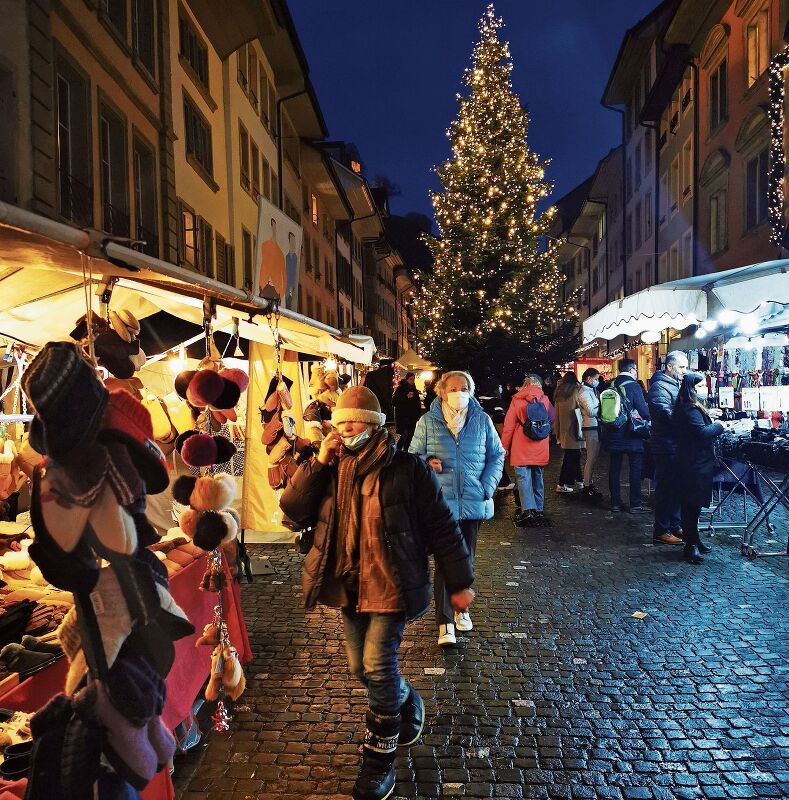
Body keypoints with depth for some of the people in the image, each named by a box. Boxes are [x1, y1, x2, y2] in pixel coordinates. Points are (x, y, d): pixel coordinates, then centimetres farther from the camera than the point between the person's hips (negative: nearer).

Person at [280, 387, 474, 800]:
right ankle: (408, 706, 46)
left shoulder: (406, 470, -15)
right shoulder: (331, 468, 1)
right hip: (349, 585, 6)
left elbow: (442, 528, -9)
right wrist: (317, 463, -17)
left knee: (377, 665, -8)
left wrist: (459, 583, -5)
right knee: (361, 667, 16)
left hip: (391, 585, -6)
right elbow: (293, 510, -7)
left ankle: (379, 759, 16)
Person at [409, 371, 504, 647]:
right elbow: (413, 455, 7)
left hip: (474, 502, 3)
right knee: (445, 561, -4)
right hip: (441, 502, -2)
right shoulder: (428, 421, -2)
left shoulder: (482, 420, 2)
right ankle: (445, 623, 2)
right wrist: (427, 463, -16)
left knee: (466, 559, 16)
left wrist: (488, 487, -2)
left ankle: (460, 608, 37)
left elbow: (497, 455, 9)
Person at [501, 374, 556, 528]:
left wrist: (505, 446, 2)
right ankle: (539, 510, 19)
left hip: (521, 447, -3)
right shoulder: (545, 399, 1)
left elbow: (509, 426, -4)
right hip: (540, 448, 3)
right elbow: (552, 419, 14)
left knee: (523, 477, -3)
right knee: (538, 478, 13)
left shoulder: (517, 400, -4)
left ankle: (528, 510, -14)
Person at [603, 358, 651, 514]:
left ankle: (615, 502, 15)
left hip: (613, 435, 5)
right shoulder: (633, 386, -12)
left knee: (615, 468, 10)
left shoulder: (611, 386, 4)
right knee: (635, 469, 3)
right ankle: (635, 505, 5)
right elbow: (644, 412, -14)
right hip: (631, 435, -5)